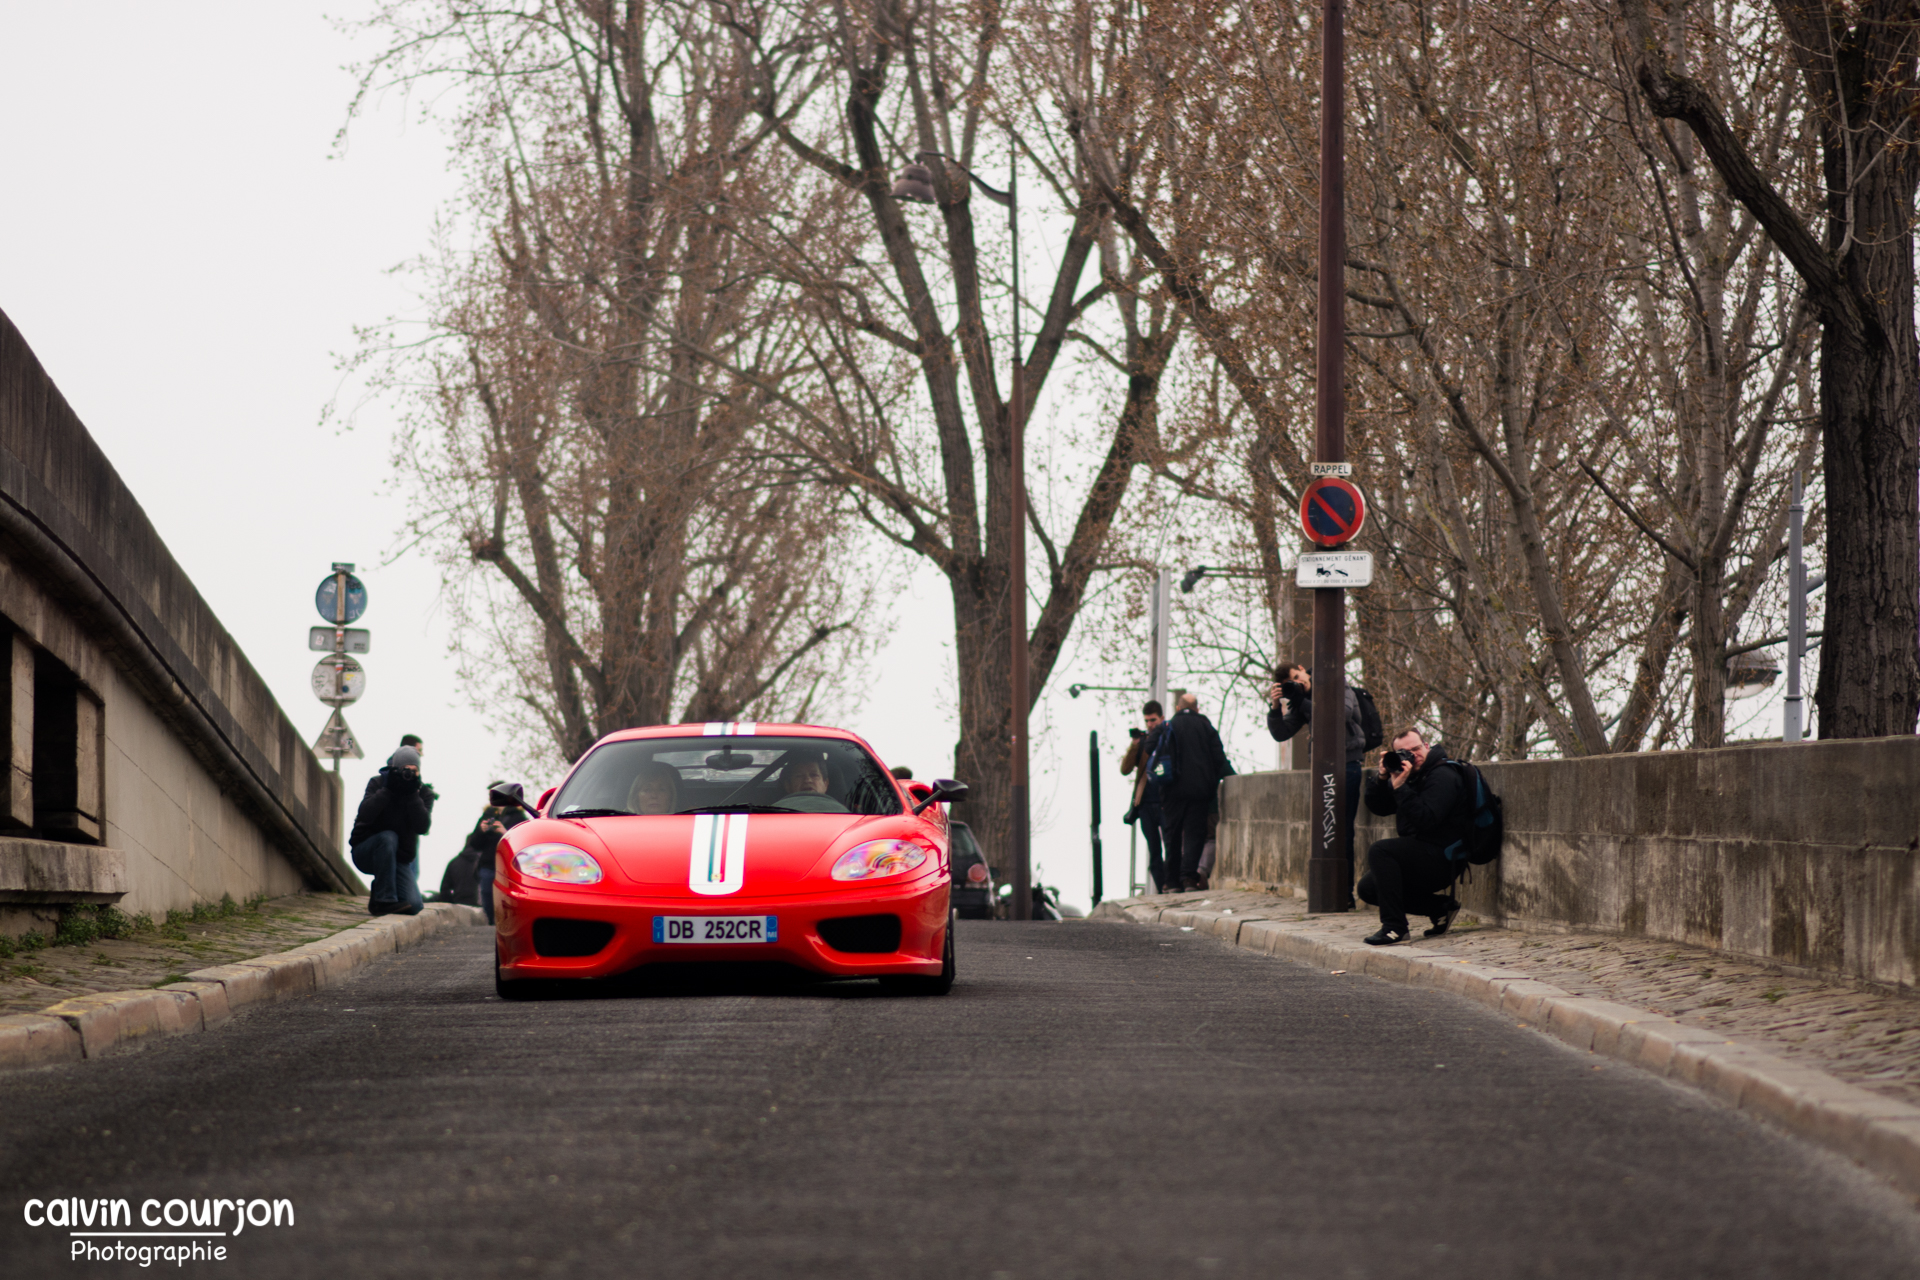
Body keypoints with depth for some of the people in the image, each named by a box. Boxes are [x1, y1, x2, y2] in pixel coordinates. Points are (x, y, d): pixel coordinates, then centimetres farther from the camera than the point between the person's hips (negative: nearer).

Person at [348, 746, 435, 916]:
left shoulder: (423, 793, -2)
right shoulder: (377, 784, -6)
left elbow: (422, 827, -18)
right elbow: (365, 815, -23)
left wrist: (413, 795, -24)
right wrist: (387, 790, -26)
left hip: (398, 857, 2)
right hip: (365, 854, -2)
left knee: (413, 906, -19)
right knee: (388, 837, -38)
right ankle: (383, 900, -32)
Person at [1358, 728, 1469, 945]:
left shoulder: (1443, 777, -15)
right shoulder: (1408, 773, 12)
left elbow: (1425, 819, -28)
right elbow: (1378, 807, 10)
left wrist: (1400, 786, -29)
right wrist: (1382, 778, -6)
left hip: (1442, 857, -10)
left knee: (1380, 851, -28)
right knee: (1368, 888, 10)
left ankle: (1394, 927, -28)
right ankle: (1440, 907, 13)